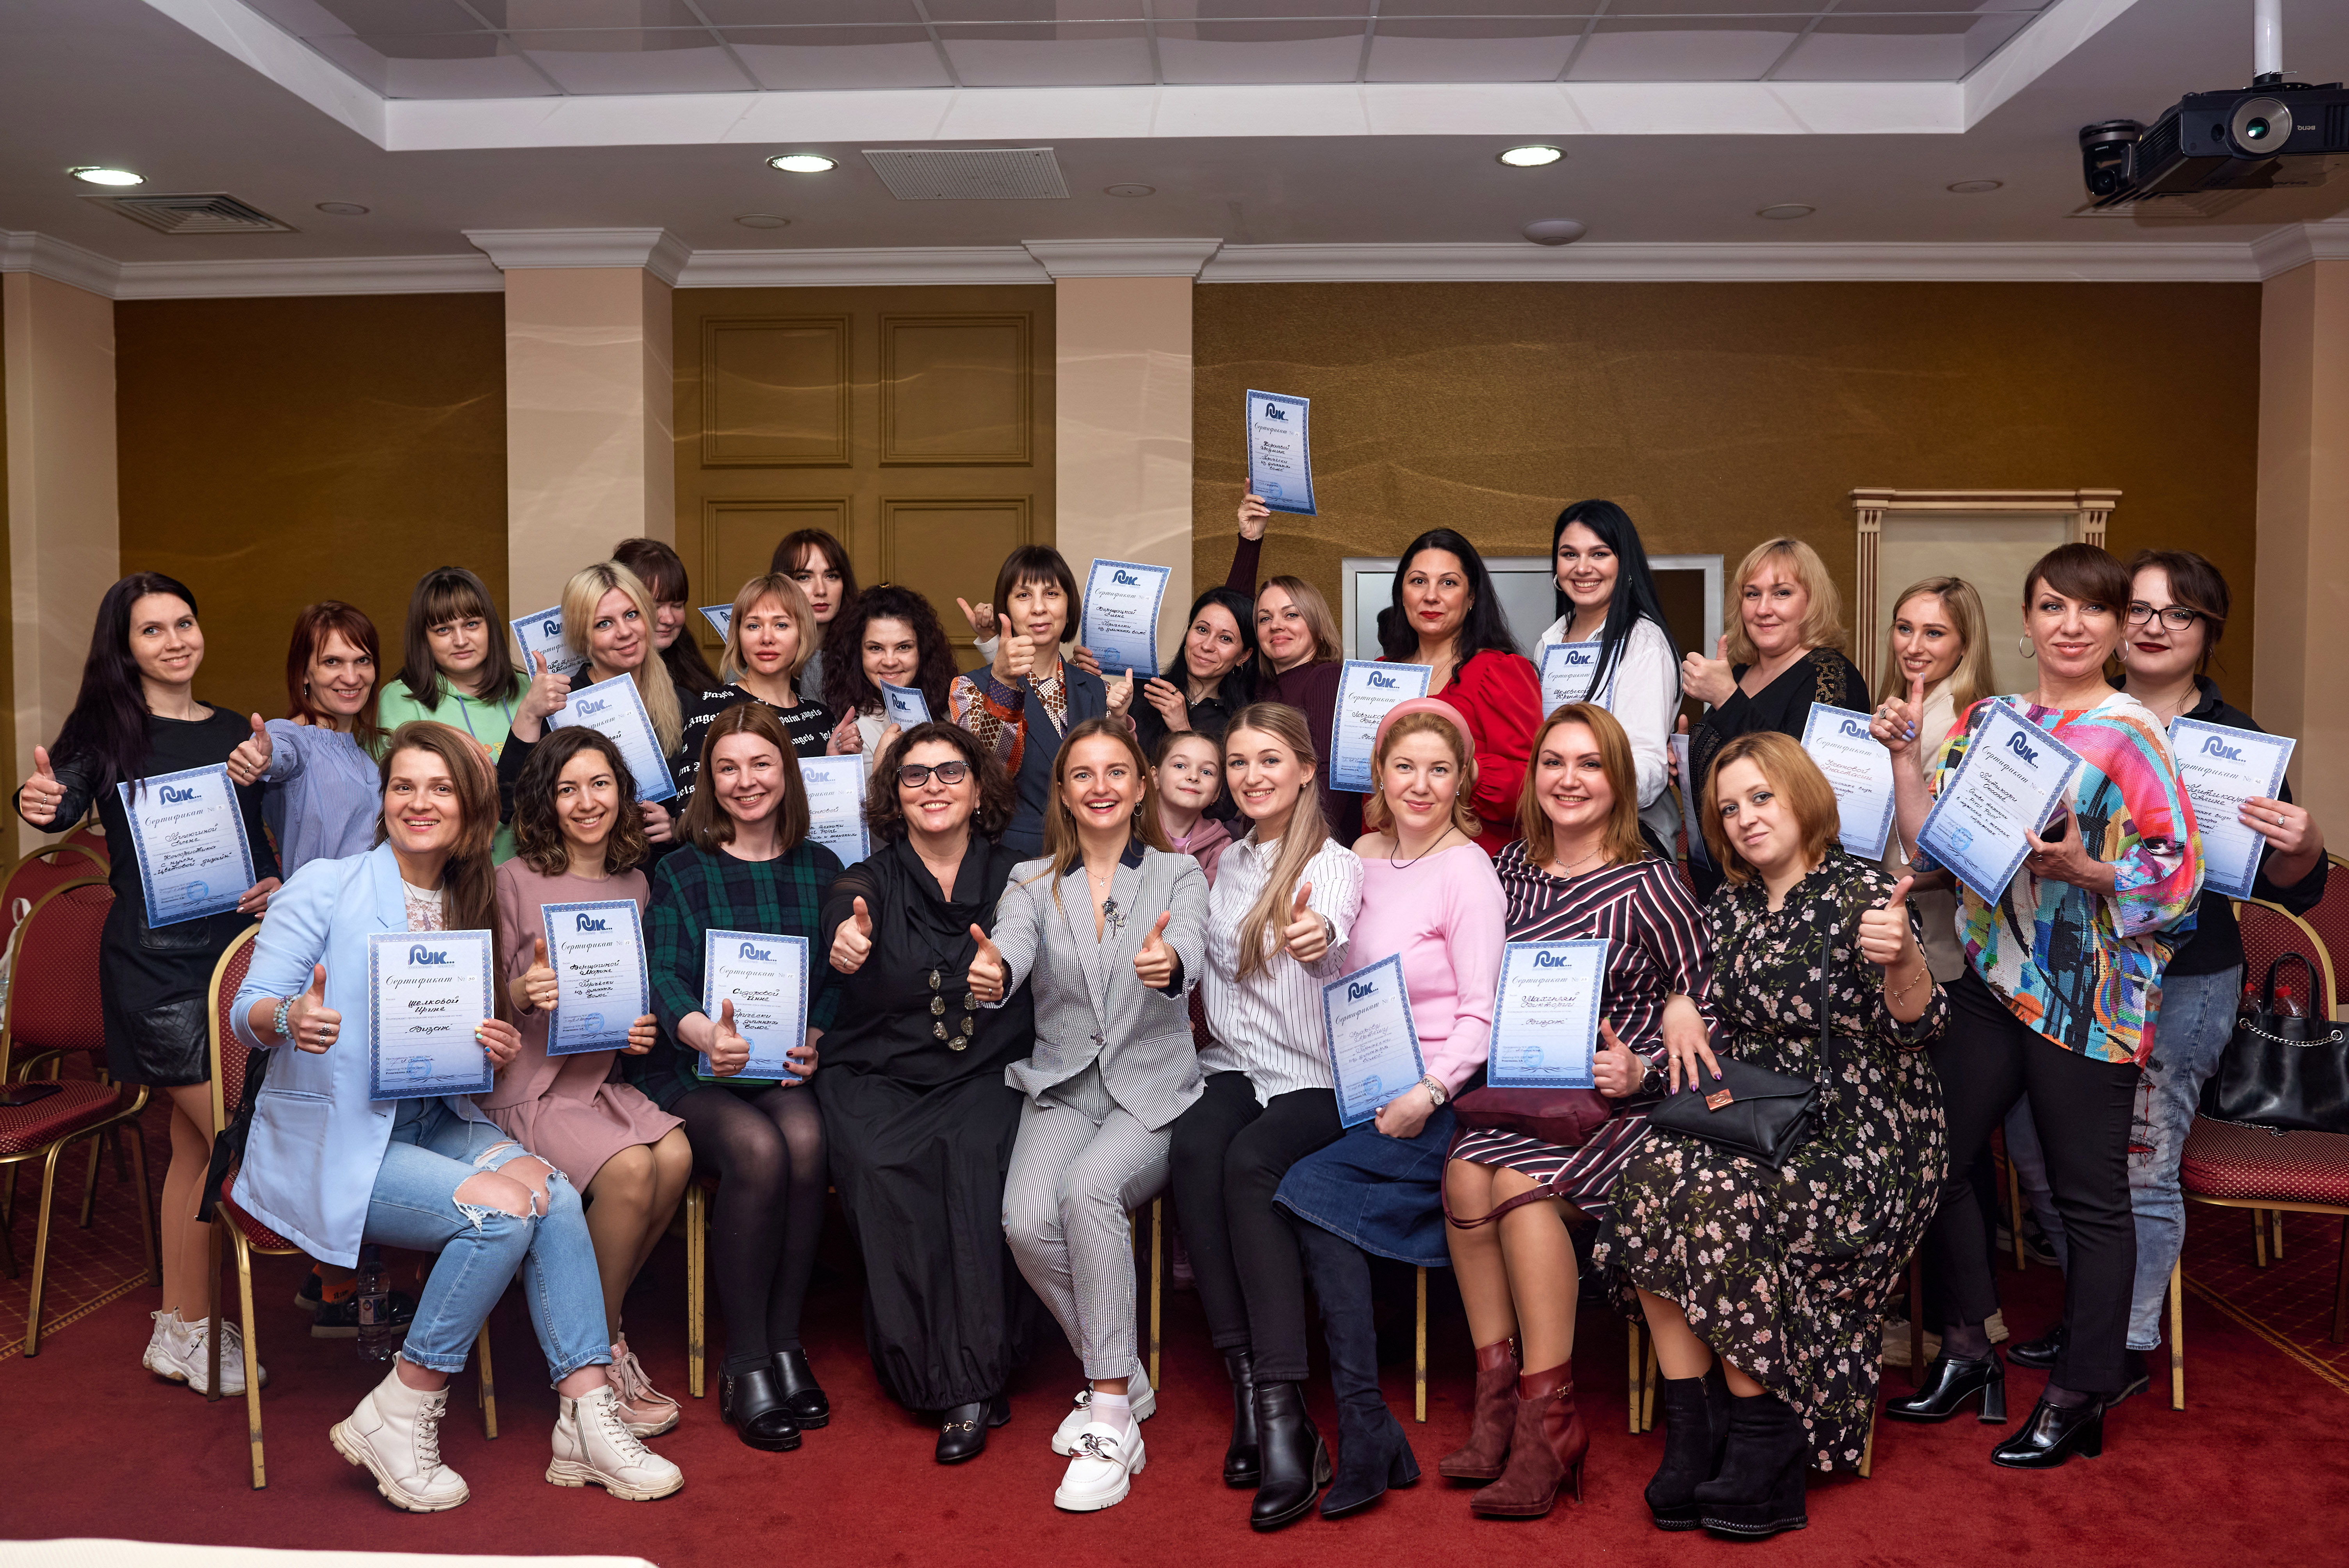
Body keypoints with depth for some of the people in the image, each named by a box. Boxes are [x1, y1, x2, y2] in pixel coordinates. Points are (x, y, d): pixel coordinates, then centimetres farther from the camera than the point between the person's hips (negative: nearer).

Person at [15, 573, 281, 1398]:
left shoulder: (236, 733, 11)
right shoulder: (108, 727, -3)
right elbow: (67, 797, -20)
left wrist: (277, 884, -5)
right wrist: (40, 801, -42)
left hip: (229, 952, 5)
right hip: (152, 963, -5)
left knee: (195, 1143, 11)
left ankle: (176, 1324, 22)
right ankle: (189, 1330, 8)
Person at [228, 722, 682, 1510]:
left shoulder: (472, 907, 13)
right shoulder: (325, 887, -4)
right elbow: (248, 1012, -10)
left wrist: (496, 1049, -5)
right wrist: (291, 1017, -34)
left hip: (435, 1122, 5)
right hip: (332, 1141, -5)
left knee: (554, 1192, -23)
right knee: (504, 1208, -27)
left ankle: (588, 1417, -20)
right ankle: (398, 1420, -12)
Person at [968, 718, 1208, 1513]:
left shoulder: (1180, 874, 5)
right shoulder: (1032, 882, 10)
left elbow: (1188, 948, -16)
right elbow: (1011, 948, -12)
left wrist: (1169, 966, -42)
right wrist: (989, 972, -37)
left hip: (1153, 1089, -2)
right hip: (1061, 1088, 2)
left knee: (1089, 1189, -32)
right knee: (1026, 1219, -25)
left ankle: (1111, 1418, -22)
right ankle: (1120, 1378, 0)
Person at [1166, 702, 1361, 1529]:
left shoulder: (1333, 864, -5)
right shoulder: (1227, 863, 14)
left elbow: (1330, 944, -29)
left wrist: (1321, 939, -52)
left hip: (1315, 1079, -4)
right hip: (1234, 1066, 4)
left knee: (1250, 1161, -33)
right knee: (1193, 1148, -29)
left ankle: (1284, 1414, -33)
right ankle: (1249, 1389, -29)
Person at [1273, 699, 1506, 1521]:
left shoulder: (1467, 871, -5)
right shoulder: (1362, 858, 14)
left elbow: (1482, 1017, -9)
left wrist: (1425, 1097, -21)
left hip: (1442, 1095, -6)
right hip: (1362, 1089, 6)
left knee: (1310, 1184, -27)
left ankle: (1366, 1436, -17)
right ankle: (1367, 1437, -15)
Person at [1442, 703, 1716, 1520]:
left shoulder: (1649, 884, -2)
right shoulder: (1509, 868, 13)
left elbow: (1704, 1011, -1)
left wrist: (1640, 1070, -15)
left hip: (1618, 1104, -4)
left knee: (1521, 1182, -30)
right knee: (1465, 1171, -26)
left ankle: (1548, 1424, -21)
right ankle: (1498, 1399, -16)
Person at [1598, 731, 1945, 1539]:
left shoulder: (1861, 894, -4)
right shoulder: (1730, 912, 14)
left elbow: (1916, 1027, -14)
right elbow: (1711, 1033, 16)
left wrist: (1903, 958, -35)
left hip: (1852, 1131, -5)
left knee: (1719, 1200, -31)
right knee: (1649, 1176, -25)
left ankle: (1763, 1437, -14)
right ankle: (1693, 1431, -18)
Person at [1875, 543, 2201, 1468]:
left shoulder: (2132, 734, -7)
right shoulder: (1989, 721, 8)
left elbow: (2182, 873, -11)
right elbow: (1932, 851, 8)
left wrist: (2085, 872, -25)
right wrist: (1905, 756, 0)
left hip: (2092, 999, -6)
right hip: (1995, 979, 6)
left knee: (2089, 1198, 4)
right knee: (1936, 1157, 11)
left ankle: (2078, 1400, 18)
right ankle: (1968, 1354, 29)